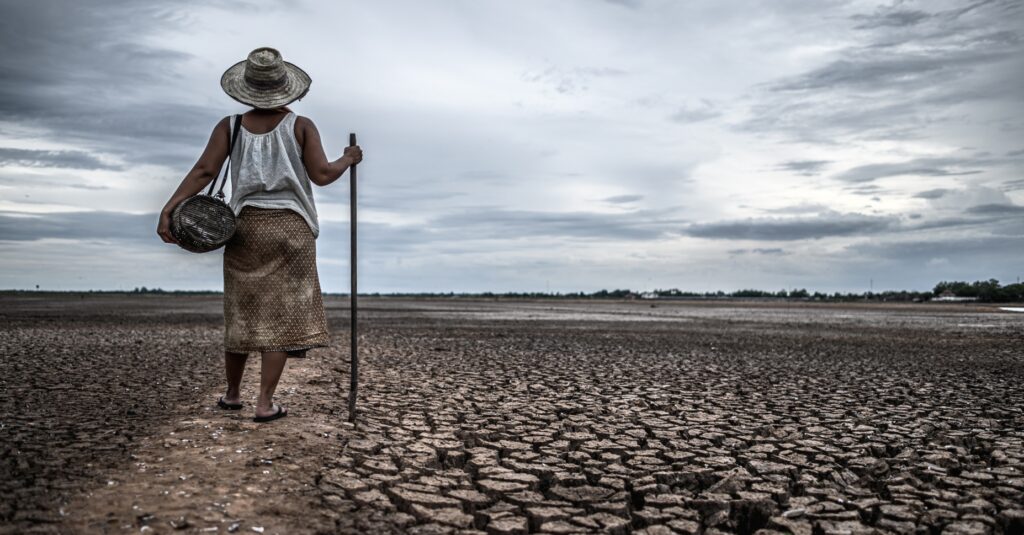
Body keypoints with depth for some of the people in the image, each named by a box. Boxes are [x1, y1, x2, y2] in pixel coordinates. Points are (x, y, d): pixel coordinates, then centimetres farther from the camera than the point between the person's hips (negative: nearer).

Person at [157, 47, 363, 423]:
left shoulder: (230, 126, 2)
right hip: (291, 228, -2)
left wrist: (168, 210, -12)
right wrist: (348, 160, 11)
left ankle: (231, 394, 28)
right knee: (282, 314, 1)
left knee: (242, 311, 15)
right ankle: (265, 403, 0)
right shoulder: (301, 126, -3)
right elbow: (322, 175, -7)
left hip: (246, 226, 3)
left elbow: (204, 171, -9)